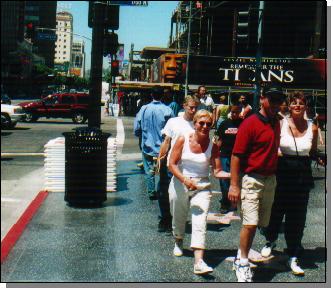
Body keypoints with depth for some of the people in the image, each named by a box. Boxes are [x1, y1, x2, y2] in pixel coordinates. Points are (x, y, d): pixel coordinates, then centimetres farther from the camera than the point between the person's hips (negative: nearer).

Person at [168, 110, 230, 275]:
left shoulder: (212, 146, -4)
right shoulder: (183, 140, -6)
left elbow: (217, 171, -5)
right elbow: (172, 164, -8)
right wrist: (185, 179, -22)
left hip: (202, 187, -1)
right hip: (180, 185, 1)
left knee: (200, 222, -15)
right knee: (178, 218, 17)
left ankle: (199, 262, -20)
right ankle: (178, 243, 50)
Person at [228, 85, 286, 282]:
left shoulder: (276, 123, 11)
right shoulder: (250, 123, -12)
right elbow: (236, 156, -14)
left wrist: (275, 178, 15)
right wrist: (234, 185, -18)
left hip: (270, 180, 7)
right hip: (251, 179, -7)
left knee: (261, 223, 12)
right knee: (250, 224, -11)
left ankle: (242, 257, 27)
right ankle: (243, 262, 8)